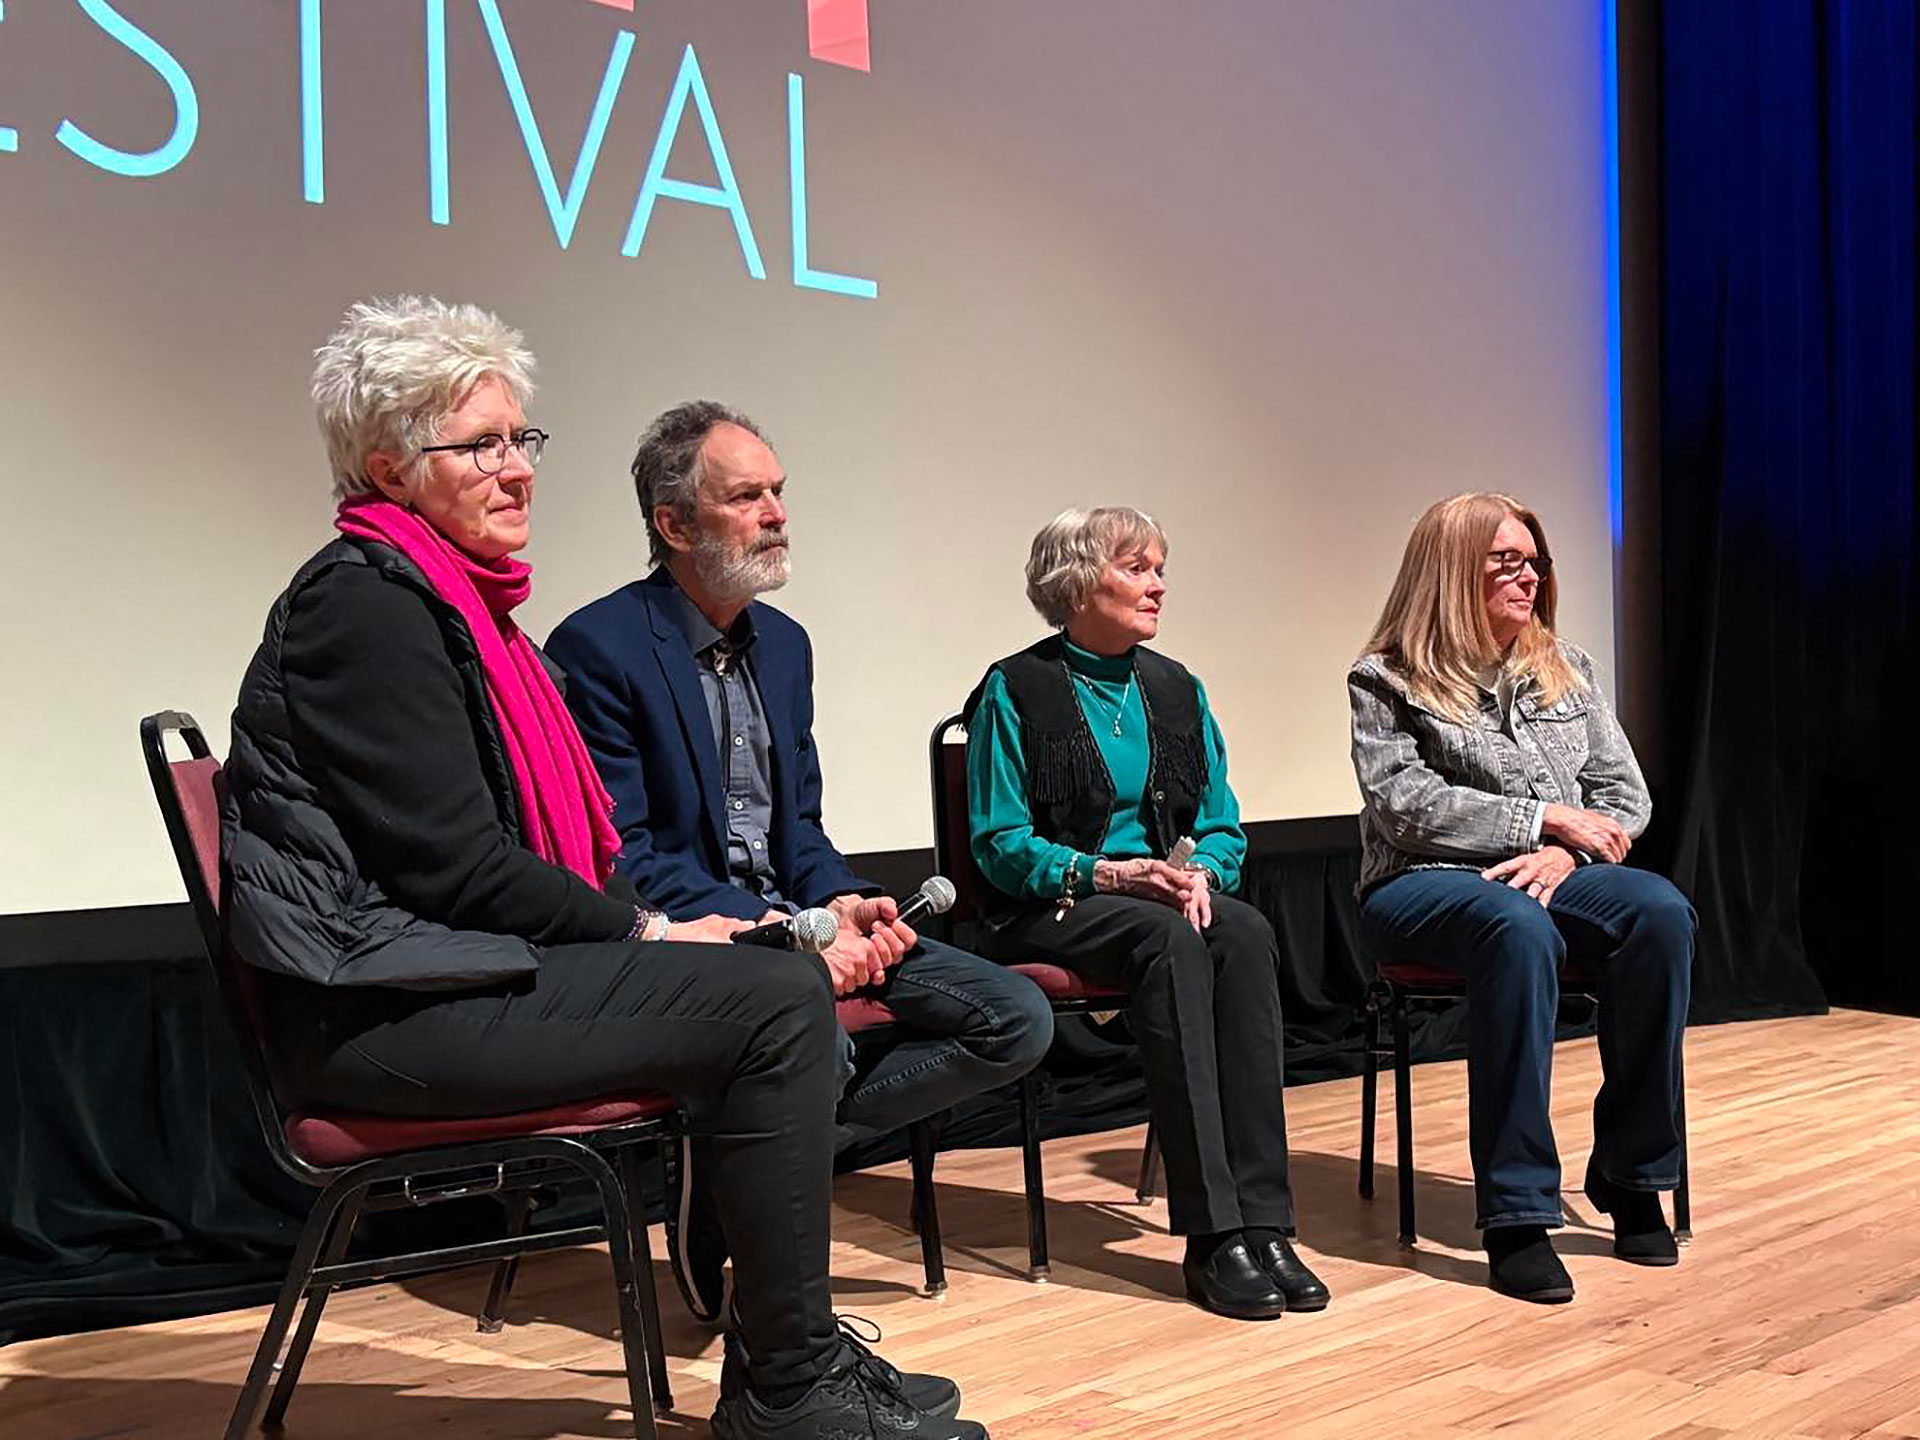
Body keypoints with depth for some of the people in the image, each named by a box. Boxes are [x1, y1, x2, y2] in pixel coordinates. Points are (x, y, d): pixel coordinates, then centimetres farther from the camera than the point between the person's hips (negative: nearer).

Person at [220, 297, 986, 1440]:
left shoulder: (455, 598, 19)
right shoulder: (368, 599, -12)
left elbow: (541, 839, 19)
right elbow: (453, 863, -18)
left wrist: (648, 926, 3)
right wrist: (648, 934, -9)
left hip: (463, 969, 10)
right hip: (385, 1003, -10)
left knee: (773, 982, 5)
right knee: (780, 998, -18)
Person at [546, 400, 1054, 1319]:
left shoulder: (782, 643, 15)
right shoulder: (598, 647, -10)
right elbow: (618, 856, -15)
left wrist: (843, 901, -4)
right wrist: (773, 934, -23)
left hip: (790, 923, 8)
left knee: (1017, 1019, -6)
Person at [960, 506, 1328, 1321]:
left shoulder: (1174, 690, 15)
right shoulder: (1016, 691, -2)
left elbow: (1224, 826, 12)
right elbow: (999, 843, -7)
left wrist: (1202, 871, -11)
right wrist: (1109, 873, -21)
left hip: (1163, 897, 5)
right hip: (1047, 911, -5)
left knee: (1246, 932, -29)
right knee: (1172, 940, -36)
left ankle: (1261, 1221, -33)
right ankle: (1212, 1233, -36)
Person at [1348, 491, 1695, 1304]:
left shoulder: (1566, 669, 17)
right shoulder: (1387, 682, 2)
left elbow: (1625, 791, 12)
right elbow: (1405, 805, -11)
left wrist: (1567, 852, -10)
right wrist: (1547, 819, -13)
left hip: (1549, 876, 5)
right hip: (1422, 885, -4)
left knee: (1661, 912, -28)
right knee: (1519, 928, -39)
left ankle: (1631, 1176, -17)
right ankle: (1516, 1213, -35)